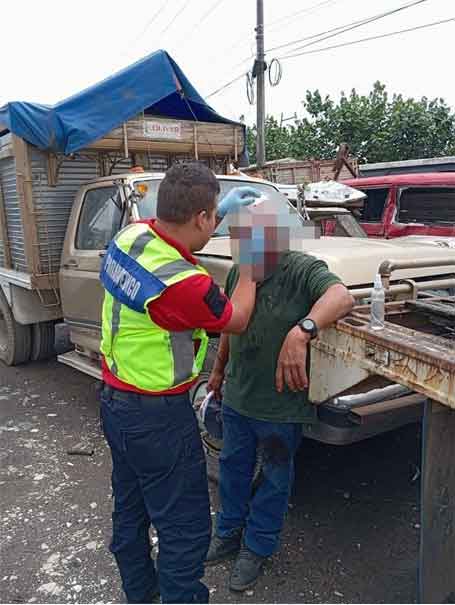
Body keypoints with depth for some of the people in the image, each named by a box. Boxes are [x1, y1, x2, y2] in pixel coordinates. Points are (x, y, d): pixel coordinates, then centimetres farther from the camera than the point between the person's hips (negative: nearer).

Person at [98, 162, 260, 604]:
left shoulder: (131, 235, -6)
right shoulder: (184, 284, -30)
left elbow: (174, 235, 18)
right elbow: (236, 320, -9)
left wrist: (223, 210, 14)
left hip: (115, 403, 9)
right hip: (158, 419, -9)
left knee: (129, 512, 25)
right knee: (185, 530, 8)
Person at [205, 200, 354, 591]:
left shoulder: (304, 270, -21)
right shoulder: (238, 272, -2)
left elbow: (341, 297, -41)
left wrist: (302, 332, -58)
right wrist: (219, 370, 22)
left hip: (281, 404, -5)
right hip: (237, 395, 6)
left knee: (275, 478, 15)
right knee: (233, 465, 22)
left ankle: (257, 547, 37)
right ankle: (230, 533, 45)